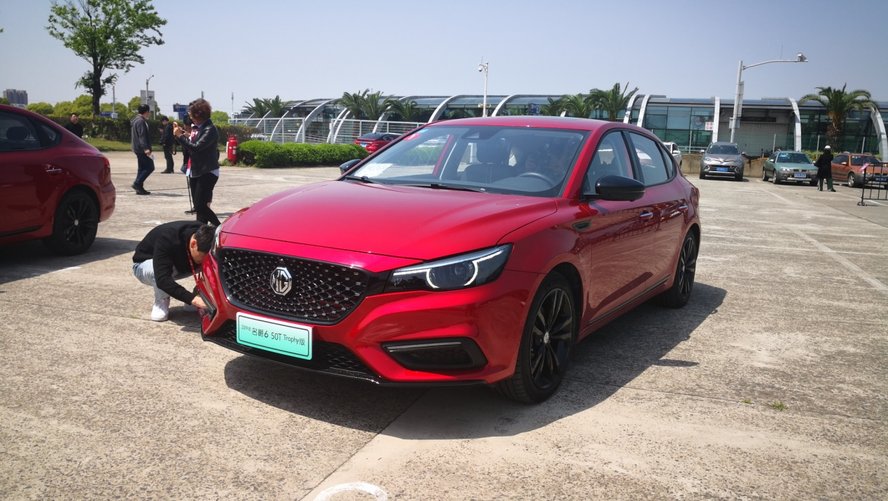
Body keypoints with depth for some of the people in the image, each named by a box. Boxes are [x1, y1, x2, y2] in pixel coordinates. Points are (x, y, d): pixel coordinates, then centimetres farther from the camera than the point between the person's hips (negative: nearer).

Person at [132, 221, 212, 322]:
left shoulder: (204, 236, -26)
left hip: (178, 265, 4)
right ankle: (161, 302, -12)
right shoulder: (167, 238, -40)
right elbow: (162, 279, -47)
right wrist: (192, 299, -56)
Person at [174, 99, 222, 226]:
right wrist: (180, 135, 4)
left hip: (207, 173, -8)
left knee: (200, 206, -11)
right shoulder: (197, 128, 10)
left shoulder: (210, 129, -14)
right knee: (199, 207, 10)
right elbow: (188, 149, 15)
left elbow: (196, 147, -23)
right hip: (195, 172, 8)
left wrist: (180, 136, -14)